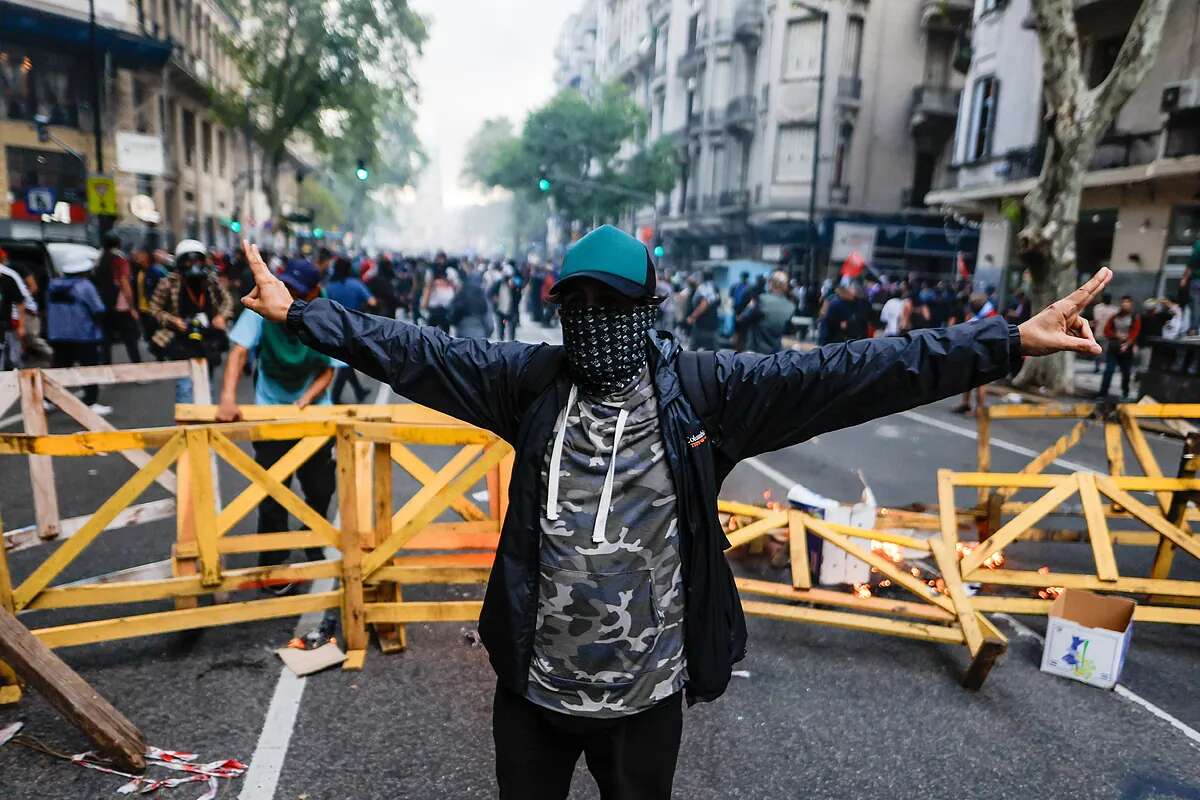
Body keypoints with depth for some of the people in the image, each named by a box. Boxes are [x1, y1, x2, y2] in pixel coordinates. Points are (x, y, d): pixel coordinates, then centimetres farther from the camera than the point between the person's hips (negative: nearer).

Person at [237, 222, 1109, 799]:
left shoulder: (705, 387, -12)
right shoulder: (530, 378, -5)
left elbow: (846, 374, -16)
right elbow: (414, 352, -3)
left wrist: (1011, 341, -19)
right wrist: (298, 312, -5)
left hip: (646, 689, -1)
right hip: (532, 681, 2)